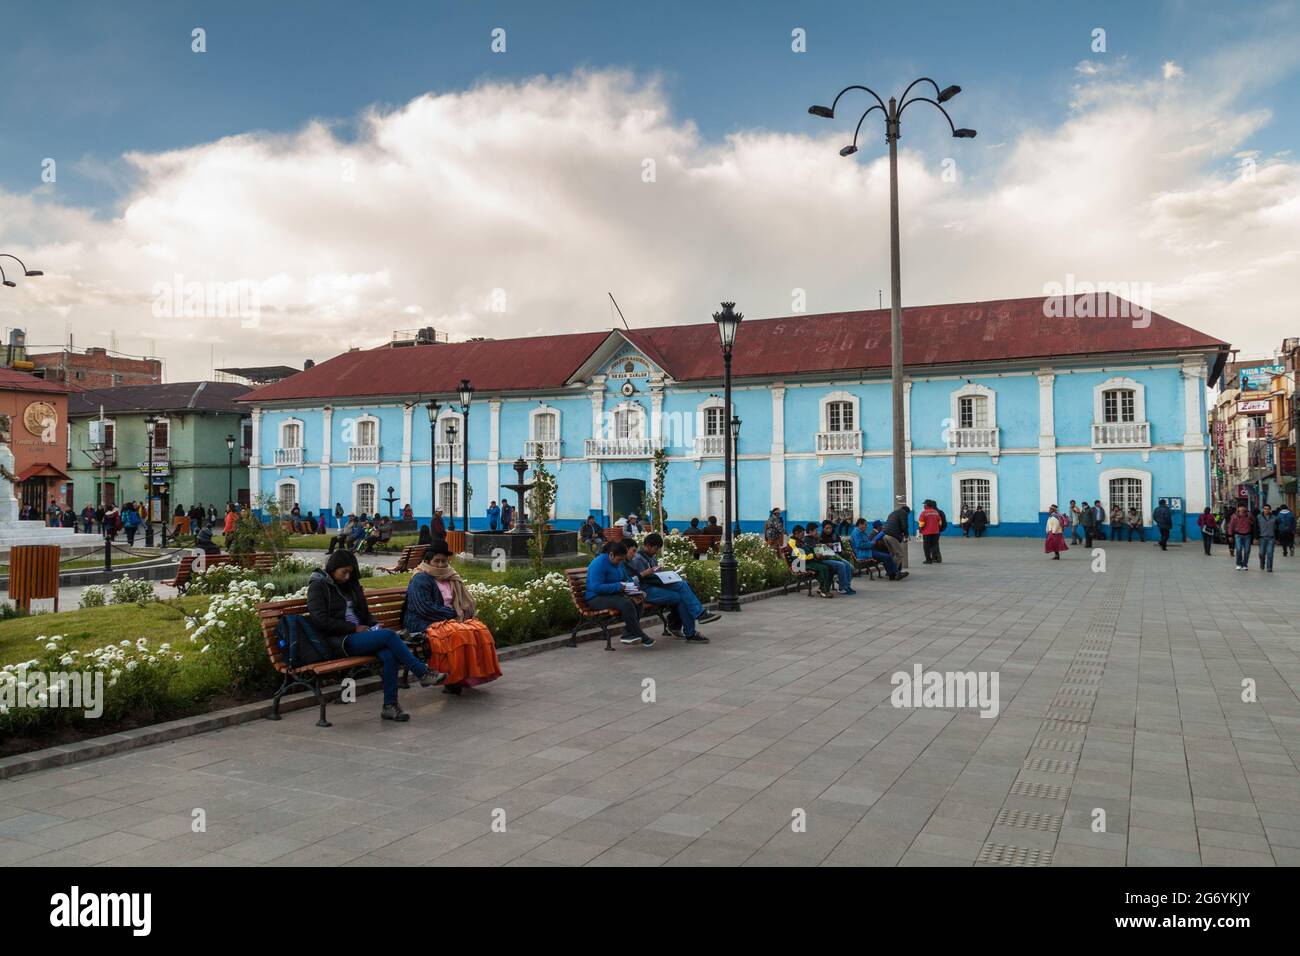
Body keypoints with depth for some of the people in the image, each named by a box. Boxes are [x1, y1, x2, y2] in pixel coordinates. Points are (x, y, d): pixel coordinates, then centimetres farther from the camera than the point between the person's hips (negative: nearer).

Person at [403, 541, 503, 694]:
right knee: (458, 634, -34)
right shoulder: (420, 579, -7)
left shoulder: (450, 577, 16)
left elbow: (463, 601, 23)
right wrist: (452, 613, -14)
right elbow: (425, 608, -17)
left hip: (450, 618, 7)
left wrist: (460, 612, -1)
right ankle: (452, 680, -25)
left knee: (480, 629, -18)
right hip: (425, 623, -7)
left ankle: (475, 673, -15)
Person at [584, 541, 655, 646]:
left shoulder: (619, 563, 10)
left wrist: (629, 585, 1)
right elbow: (596, 587, -25)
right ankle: (642, 637, -21)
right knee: (626, 604, -32)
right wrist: (619, 586, -26)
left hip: (614, 595, 9)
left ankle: (628, 634, -17)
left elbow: (626, 579, 26)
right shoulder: (599, 563, -17)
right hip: (596, 598, -8)